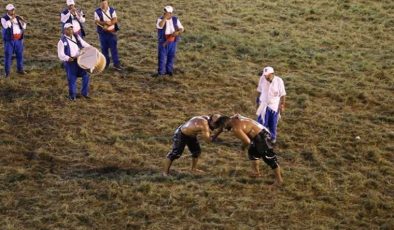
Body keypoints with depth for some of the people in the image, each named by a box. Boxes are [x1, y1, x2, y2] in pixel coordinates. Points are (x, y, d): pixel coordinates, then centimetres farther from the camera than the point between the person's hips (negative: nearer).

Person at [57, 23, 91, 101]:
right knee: (72, 79, -1)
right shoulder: (62, 41, -8)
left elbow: (84, 44, 18)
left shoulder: (77, 37, 8)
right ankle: (72, 95, 17)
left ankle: (85, 92, 24)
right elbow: (61, 54, -13)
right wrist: (68, 58, -30)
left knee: (85, 75, 6)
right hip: (70, 62, -5)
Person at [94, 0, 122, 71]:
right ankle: (105, 63, 20)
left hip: (112, 32, 0)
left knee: (114, 48, -1)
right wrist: (105, 22, -26)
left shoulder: (112, 10, 2)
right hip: (102, 33, 0)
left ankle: (116, 64, 0)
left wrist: (108, 23, -23)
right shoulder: (97, 11, -3)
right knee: (104, 49, 7)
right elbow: (97, 22, -11)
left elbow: (115, 20, -7)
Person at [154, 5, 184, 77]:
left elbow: (182, 29, 0)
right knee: (162, 56, -1)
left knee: (171, 56, 8)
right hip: (163, 41, -2)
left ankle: (169, 70, 19)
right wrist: (165, 18, -26)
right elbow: (159, 26, -31)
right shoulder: (161, 19, -9)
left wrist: (177, 32, -21)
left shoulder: (175, 20, 0)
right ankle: (161, 71, 5)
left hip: (172, 41, 2)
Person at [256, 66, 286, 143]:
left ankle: (272, 138, 30)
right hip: (263, 105, 1)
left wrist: (282, 106, -7)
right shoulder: (262, 79, -12)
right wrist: (257, 100, 11)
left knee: (273, 124, 11)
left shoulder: (279, 81, -17)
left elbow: (282, 94, -9)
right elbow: (259, 90, 4)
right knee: (261, 123, -3)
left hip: (274, 106, -1)